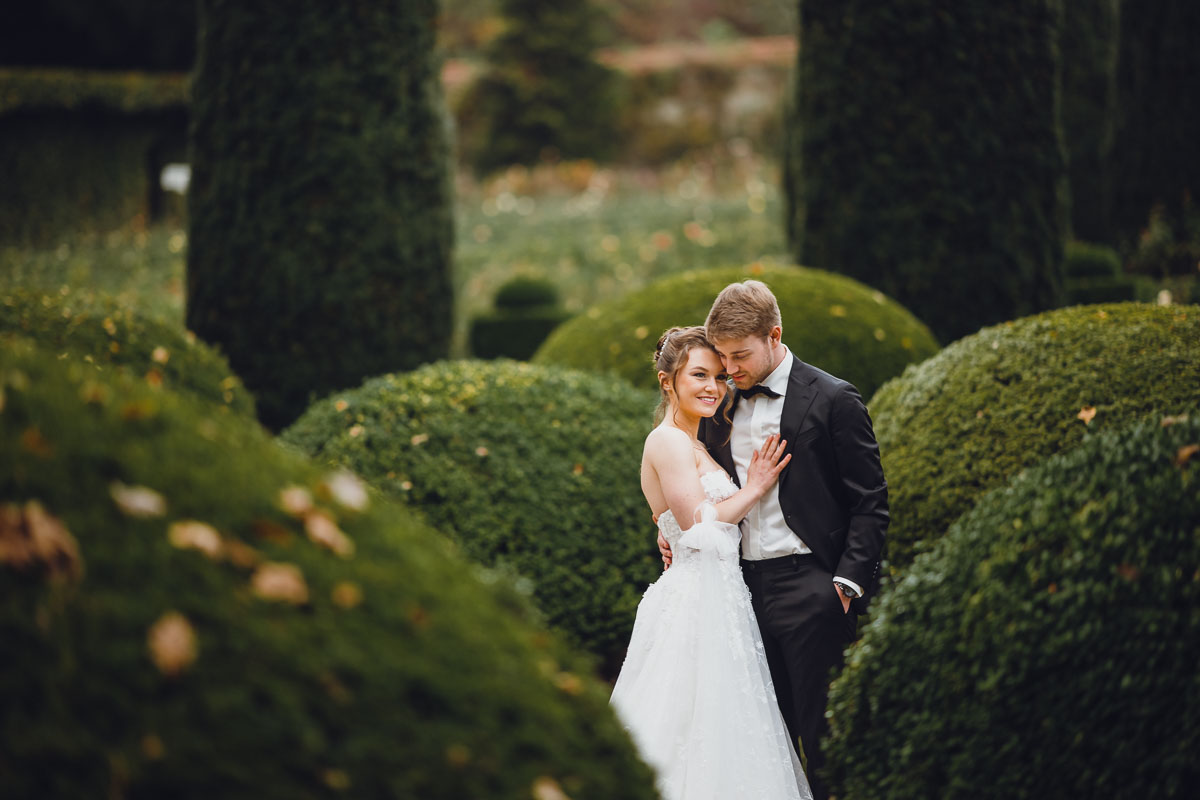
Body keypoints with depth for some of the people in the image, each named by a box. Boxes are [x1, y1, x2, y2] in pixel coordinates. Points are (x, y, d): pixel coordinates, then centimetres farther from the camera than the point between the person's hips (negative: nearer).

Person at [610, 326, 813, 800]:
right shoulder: (669, 442, -11)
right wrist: (753, 490, -7)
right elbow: (699, 525, -17)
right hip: (696, 602, -10)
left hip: (717, 597, 10)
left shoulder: (691, 445, 19)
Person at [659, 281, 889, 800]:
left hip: (810, 586, -5)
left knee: (821, 734, -4)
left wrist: (848, 582, -11)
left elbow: (870, 502, -3)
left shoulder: (833, 400, -3)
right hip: (746, 588, 5)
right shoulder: (721, 407, 14)